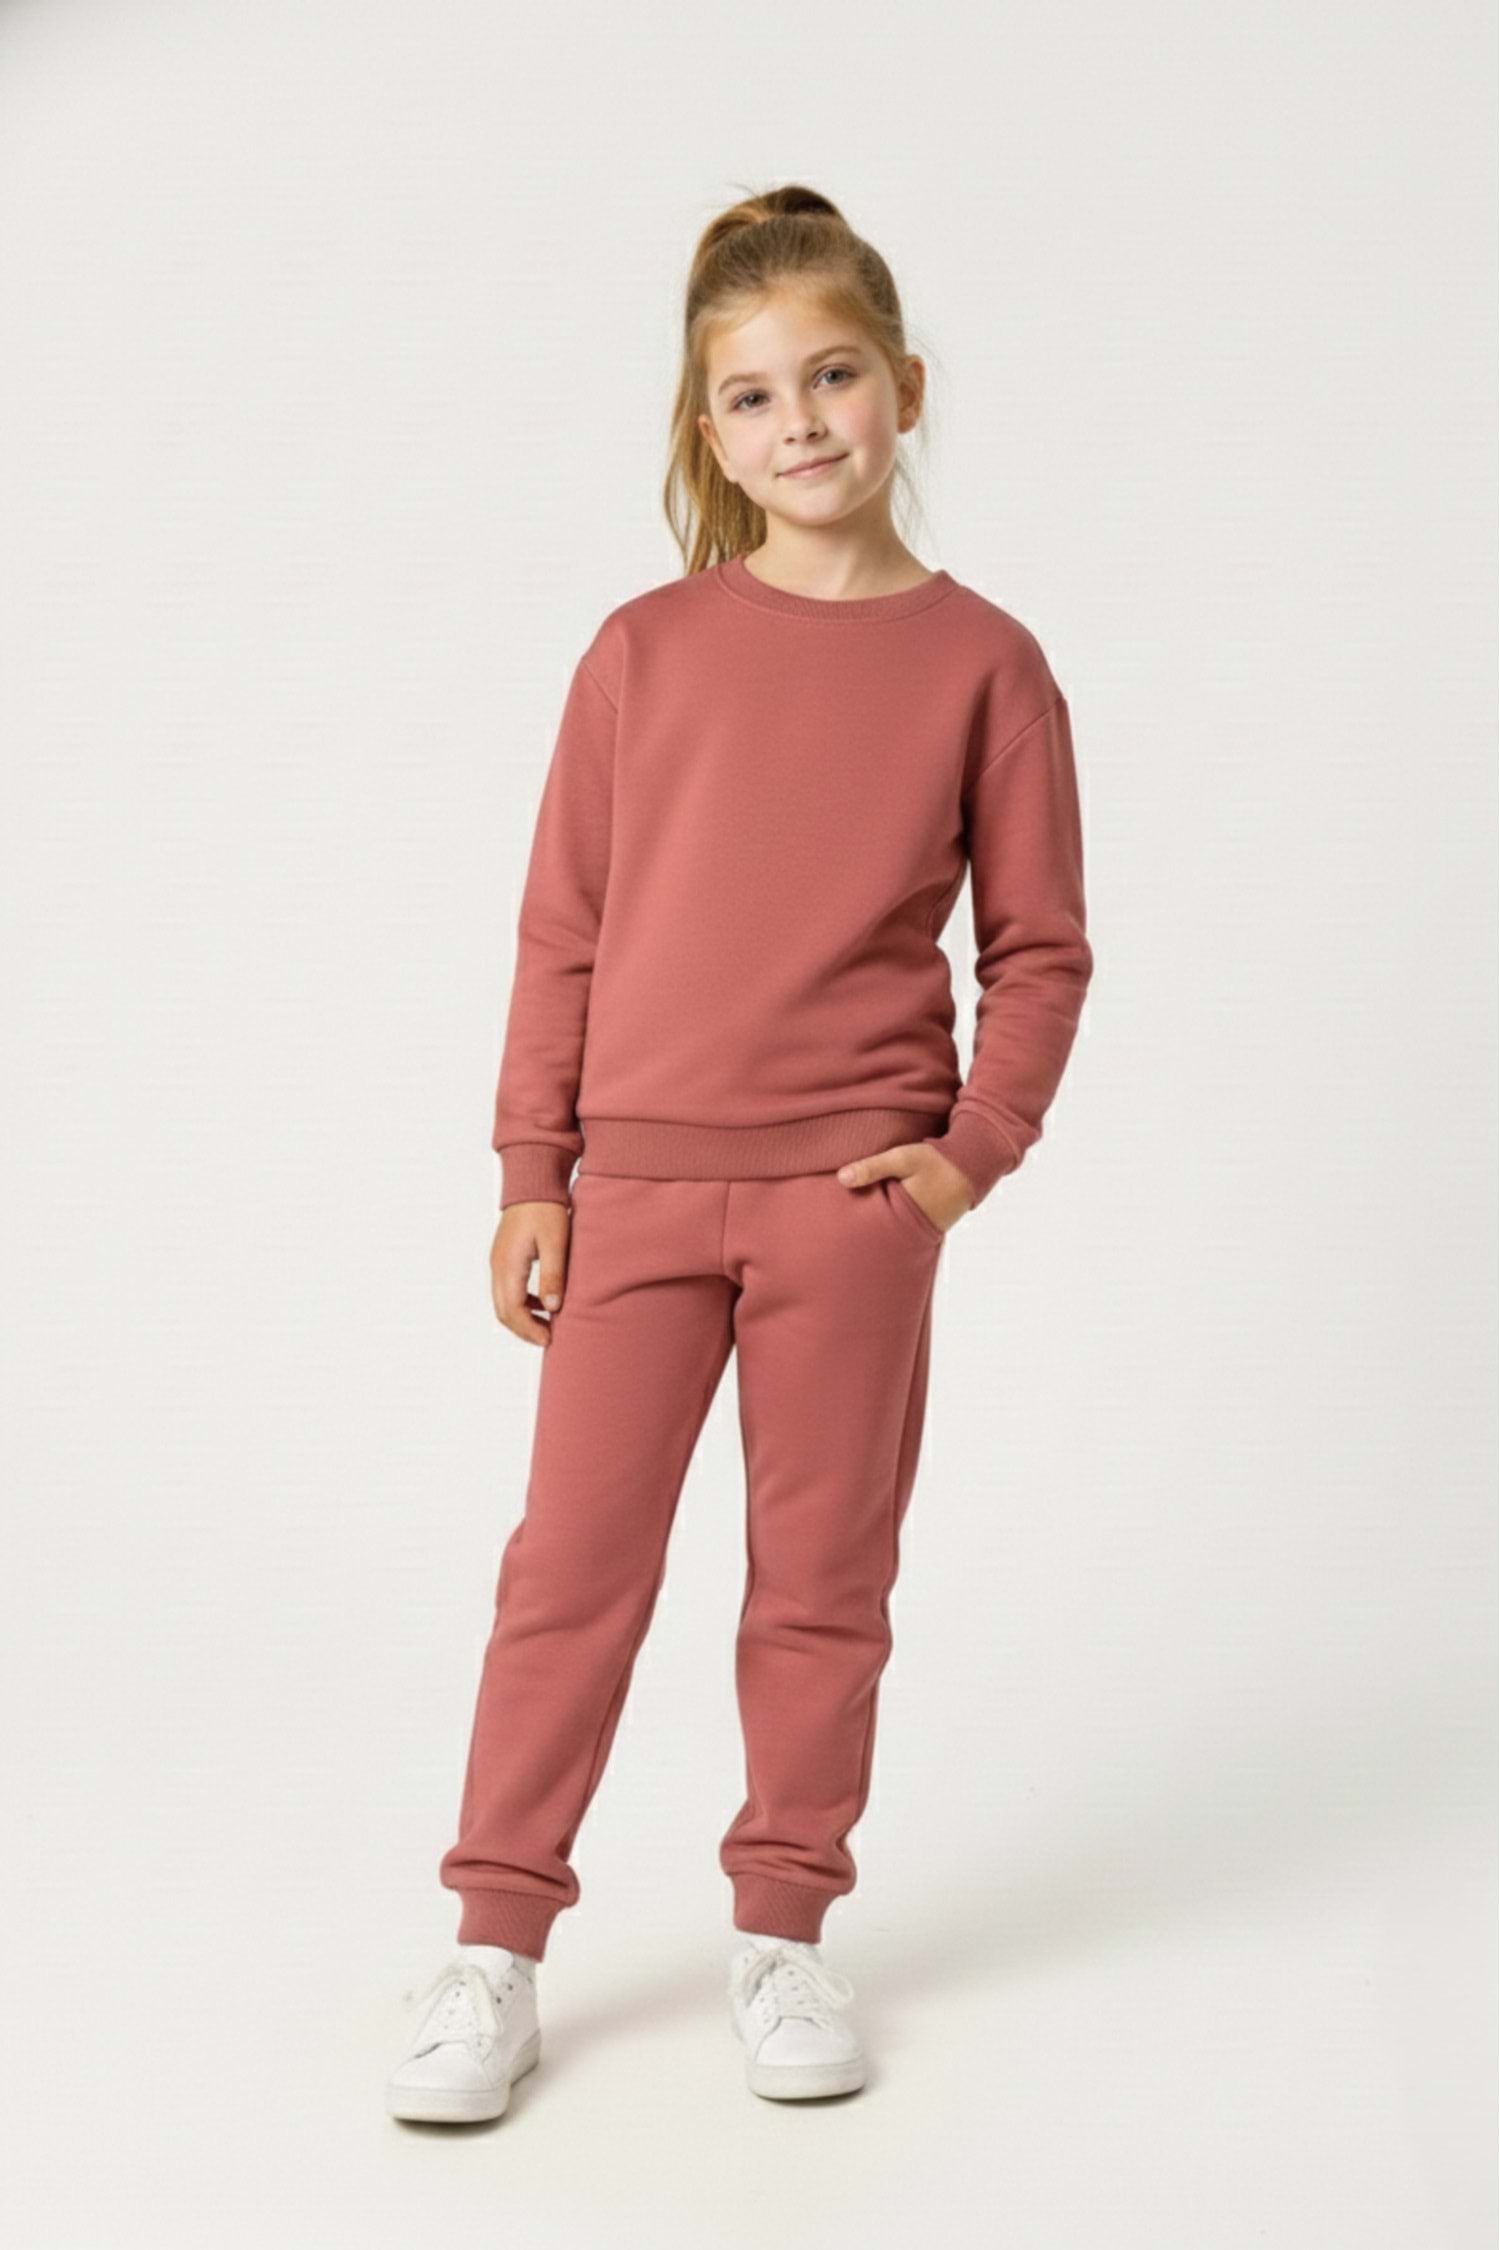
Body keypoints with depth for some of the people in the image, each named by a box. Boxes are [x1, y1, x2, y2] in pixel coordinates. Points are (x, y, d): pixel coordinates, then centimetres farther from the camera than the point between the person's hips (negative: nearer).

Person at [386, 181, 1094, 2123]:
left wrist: (972, 1152, -7)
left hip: (854, 1187, 0)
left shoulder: (980, 659, 0)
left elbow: (1041, 947, 3)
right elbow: (562, 928, 5)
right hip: (636, 1179, 1)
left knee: (822, 1576, 9)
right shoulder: (644, 649, 3)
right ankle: (494, 1948, 15)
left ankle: (783, 1929, 25)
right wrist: (530, 1178, 2)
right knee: (571, 1562, 3)